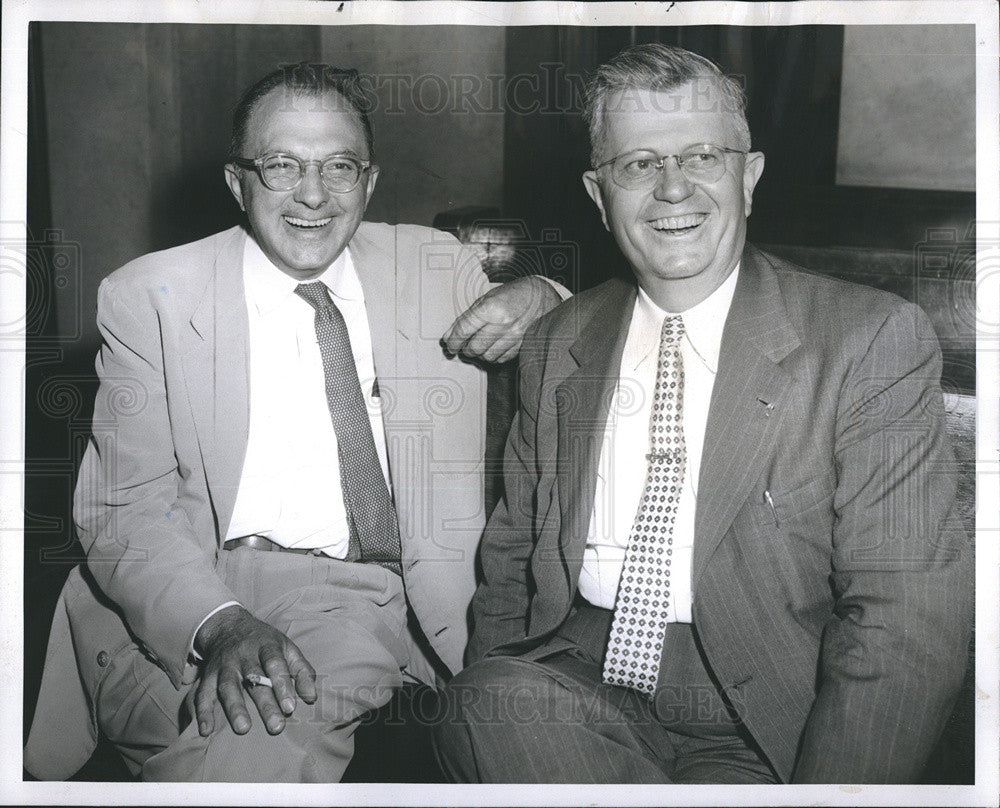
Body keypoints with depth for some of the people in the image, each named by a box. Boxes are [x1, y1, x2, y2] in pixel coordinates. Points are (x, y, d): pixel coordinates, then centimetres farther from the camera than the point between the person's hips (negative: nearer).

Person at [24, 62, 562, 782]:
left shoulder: (438, 268, 11)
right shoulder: (148, 297, 4)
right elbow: (125, 508, -3)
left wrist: (537, 295, -3)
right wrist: (221, 623, -24)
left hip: (384, 603, 1)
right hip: (200, 594, 0)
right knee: (231, 755, -31)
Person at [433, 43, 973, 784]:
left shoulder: (875, 341, -6)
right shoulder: (556, 346, 9)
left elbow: (908, 619, -11)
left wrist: (820, 786, -21)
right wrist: (489, 696, -3)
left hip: (756, 727, -2)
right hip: (578, 678, 3)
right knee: (497, 703, -27)